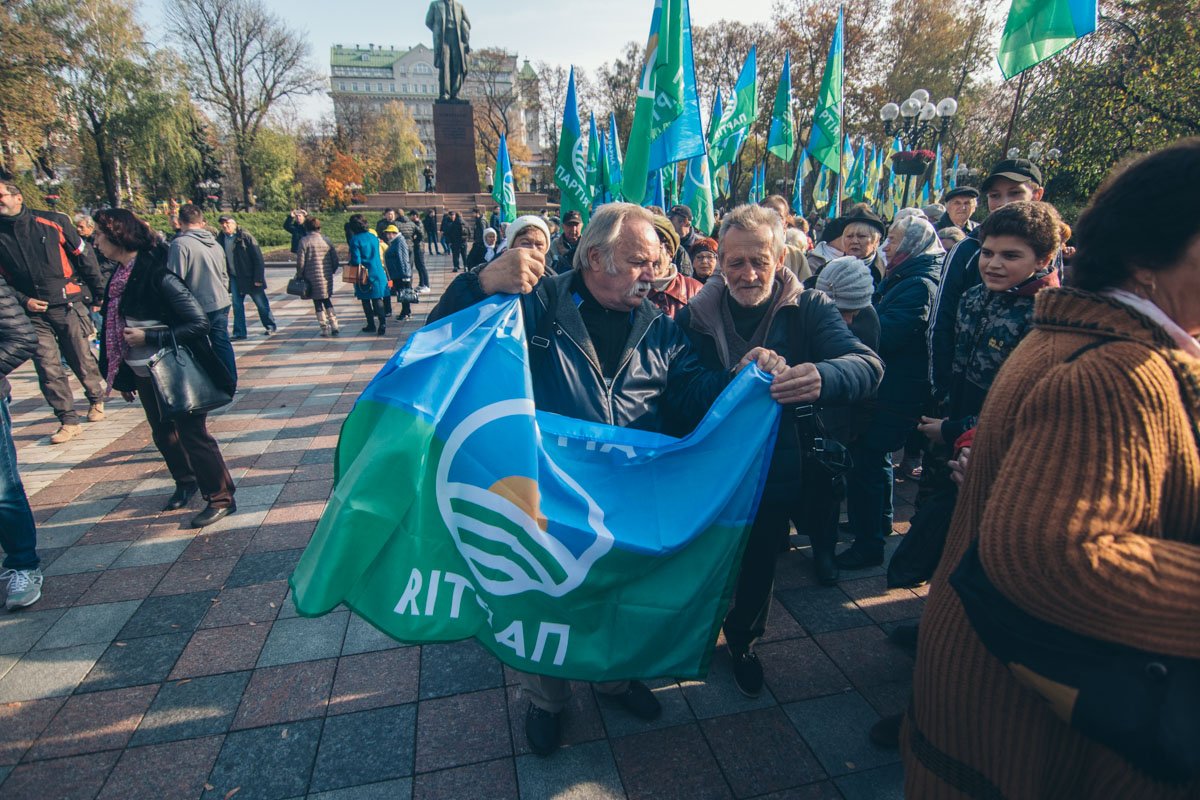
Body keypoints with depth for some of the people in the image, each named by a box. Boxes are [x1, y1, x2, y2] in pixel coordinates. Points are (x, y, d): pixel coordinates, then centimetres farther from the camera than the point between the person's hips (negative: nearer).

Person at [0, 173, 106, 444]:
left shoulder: (52, 222, -2)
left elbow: (84, 257, 3)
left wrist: (100, 294, 3)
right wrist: (22, 300, -5)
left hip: (69, 306, -2)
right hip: (33, 314, 2)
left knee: (83, 360, 8)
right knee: (48, 368, -1)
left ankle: (96, 400, 32)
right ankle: (68, 421, 6)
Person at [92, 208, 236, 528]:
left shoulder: (158, 275, -20)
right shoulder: (121, 276, 4)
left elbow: (199, 323, -23)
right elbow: (117, 329, 12)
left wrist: (148, 337, -22)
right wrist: (125, 378, 16)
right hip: (146, 376, 8)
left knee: (193, 435, 0)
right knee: (163, 434, 20)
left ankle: (221, 498, 13)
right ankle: (186, 482, 40)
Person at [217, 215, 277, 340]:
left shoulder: (245, 236, -11)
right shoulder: (220, 238, 3)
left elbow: (257, 257, -13)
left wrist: (258, 278, -16)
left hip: (250, 277, -4)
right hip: (234, 278, 5)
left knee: (261, 304, 6)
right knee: (237, 305, 5)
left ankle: (271, 327, 22)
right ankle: (239, 333, 12)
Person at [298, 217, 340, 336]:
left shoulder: (304, 241, -7)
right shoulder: (326, 239, 4)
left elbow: (301, 261, -9)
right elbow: (335, 259, 4)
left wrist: (301, 275, 5)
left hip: (312, 277, -3)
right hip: (327, 276, 4)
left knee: (318, 303, 5)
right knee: (328, 300, 17)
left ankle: (324, 328, 6)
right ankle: (334, 325, 8)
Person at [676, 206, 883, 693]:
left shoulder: (809, 309, -10)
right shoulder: (694, 315, -8)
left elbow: (868, 364, -26)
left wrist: (822, 378, -46)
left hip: (777, 475, 0)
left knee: (759, 567, 20)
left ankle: (743, 641, 49)